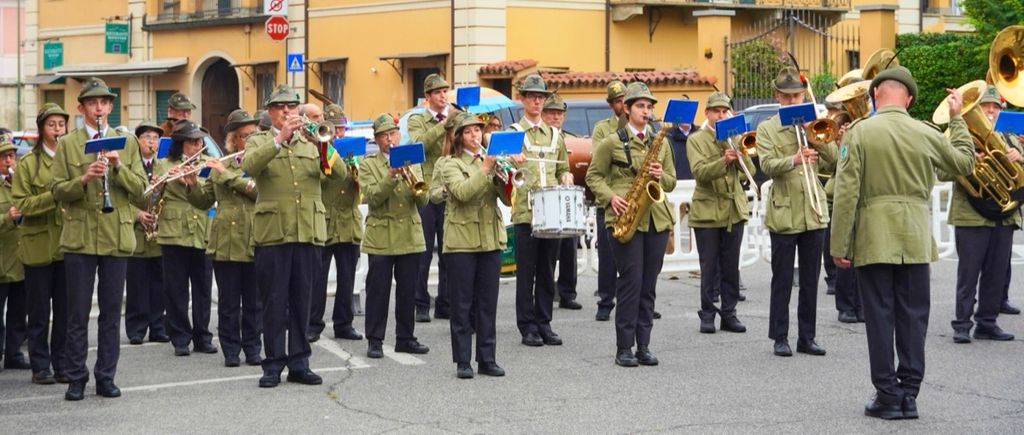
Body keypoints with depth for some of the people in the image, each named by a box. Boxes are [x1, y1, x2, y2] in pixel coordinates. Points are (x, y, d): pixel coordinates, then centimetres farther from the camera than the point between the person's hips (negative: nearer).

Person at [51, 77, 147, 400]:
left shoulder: (127, 143, 9)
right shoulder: (67, 144, 5)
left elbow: (140, 188, 2)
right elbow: (57, 191, -1)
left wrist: (119, 167, -14)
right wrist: (83, 179, -18)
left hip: (117, 237, 1)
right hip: (79, 237, -1)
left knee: (111, 312, 6)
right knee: (78, 313, 3)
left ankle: (106, 377, 14)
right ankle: (76, 379, 11)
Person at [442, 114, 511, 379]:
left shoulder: (492, 160, 12)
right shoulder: (452, 164, 0)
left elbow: (507, 199, 5)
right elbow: (462, 192, -19)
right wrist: (485, 170, -22)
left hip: (491, 239, 4)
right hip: (462, 240, -4)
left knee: (488, 302, 6)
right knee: (462, 304, 0)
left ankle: (487, 359, 12)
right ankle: (462, 361, 5)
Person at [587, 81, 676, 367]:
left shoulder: (661, 143, 14)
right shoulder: (612, 142, 1)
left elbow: (672, 182, 17)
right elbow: (593, 176, 3)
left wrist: (660, 177, -5)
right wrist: (610, 197, -13)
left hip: (657, 219, 5)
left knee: (649, 284, 6)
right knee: (631, 281, -7)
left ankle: (643, 346, 13)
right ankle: (624, 349, 0)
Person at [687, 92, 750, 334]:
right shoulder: (696, 140, 0)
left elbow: (750, 172, 4)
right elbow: (700, 172, -15)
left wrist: (741, 154, -14)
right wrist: (724, 161, -29)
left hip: (735, 210, 3)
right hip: (707, 211, -3)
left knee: (731, 266, 5)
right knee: (709, 267, 1)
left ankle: (729, 313, 12)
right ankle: (707, 314, 9)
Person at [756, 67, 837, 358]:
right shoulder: (767, 129, 2)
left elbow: (833, 159, 0)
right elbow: (767, 166, -13)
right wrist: (794, 160, -31)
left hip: (814, 211, 3)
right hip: (783, 213, -3)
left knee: (810, 279, 8)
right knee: (782, 280, 2)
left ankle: (807, 337, 15)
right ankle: (780, 337, 10)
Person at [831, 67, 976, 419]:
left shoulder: (859, 132, -7)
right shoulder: (926, 134, 0)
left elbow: (847, 192, -11)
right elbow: (965, 163, 19)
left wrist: (839, 246, -6)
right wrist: (957, 119, 28)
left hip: (874, 240, -2)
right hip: (916, 240, 2)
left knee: (880, 317, 4)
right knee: (913, 317, 9)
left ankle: (887, 395, 7)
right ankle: (909, 394, 12)